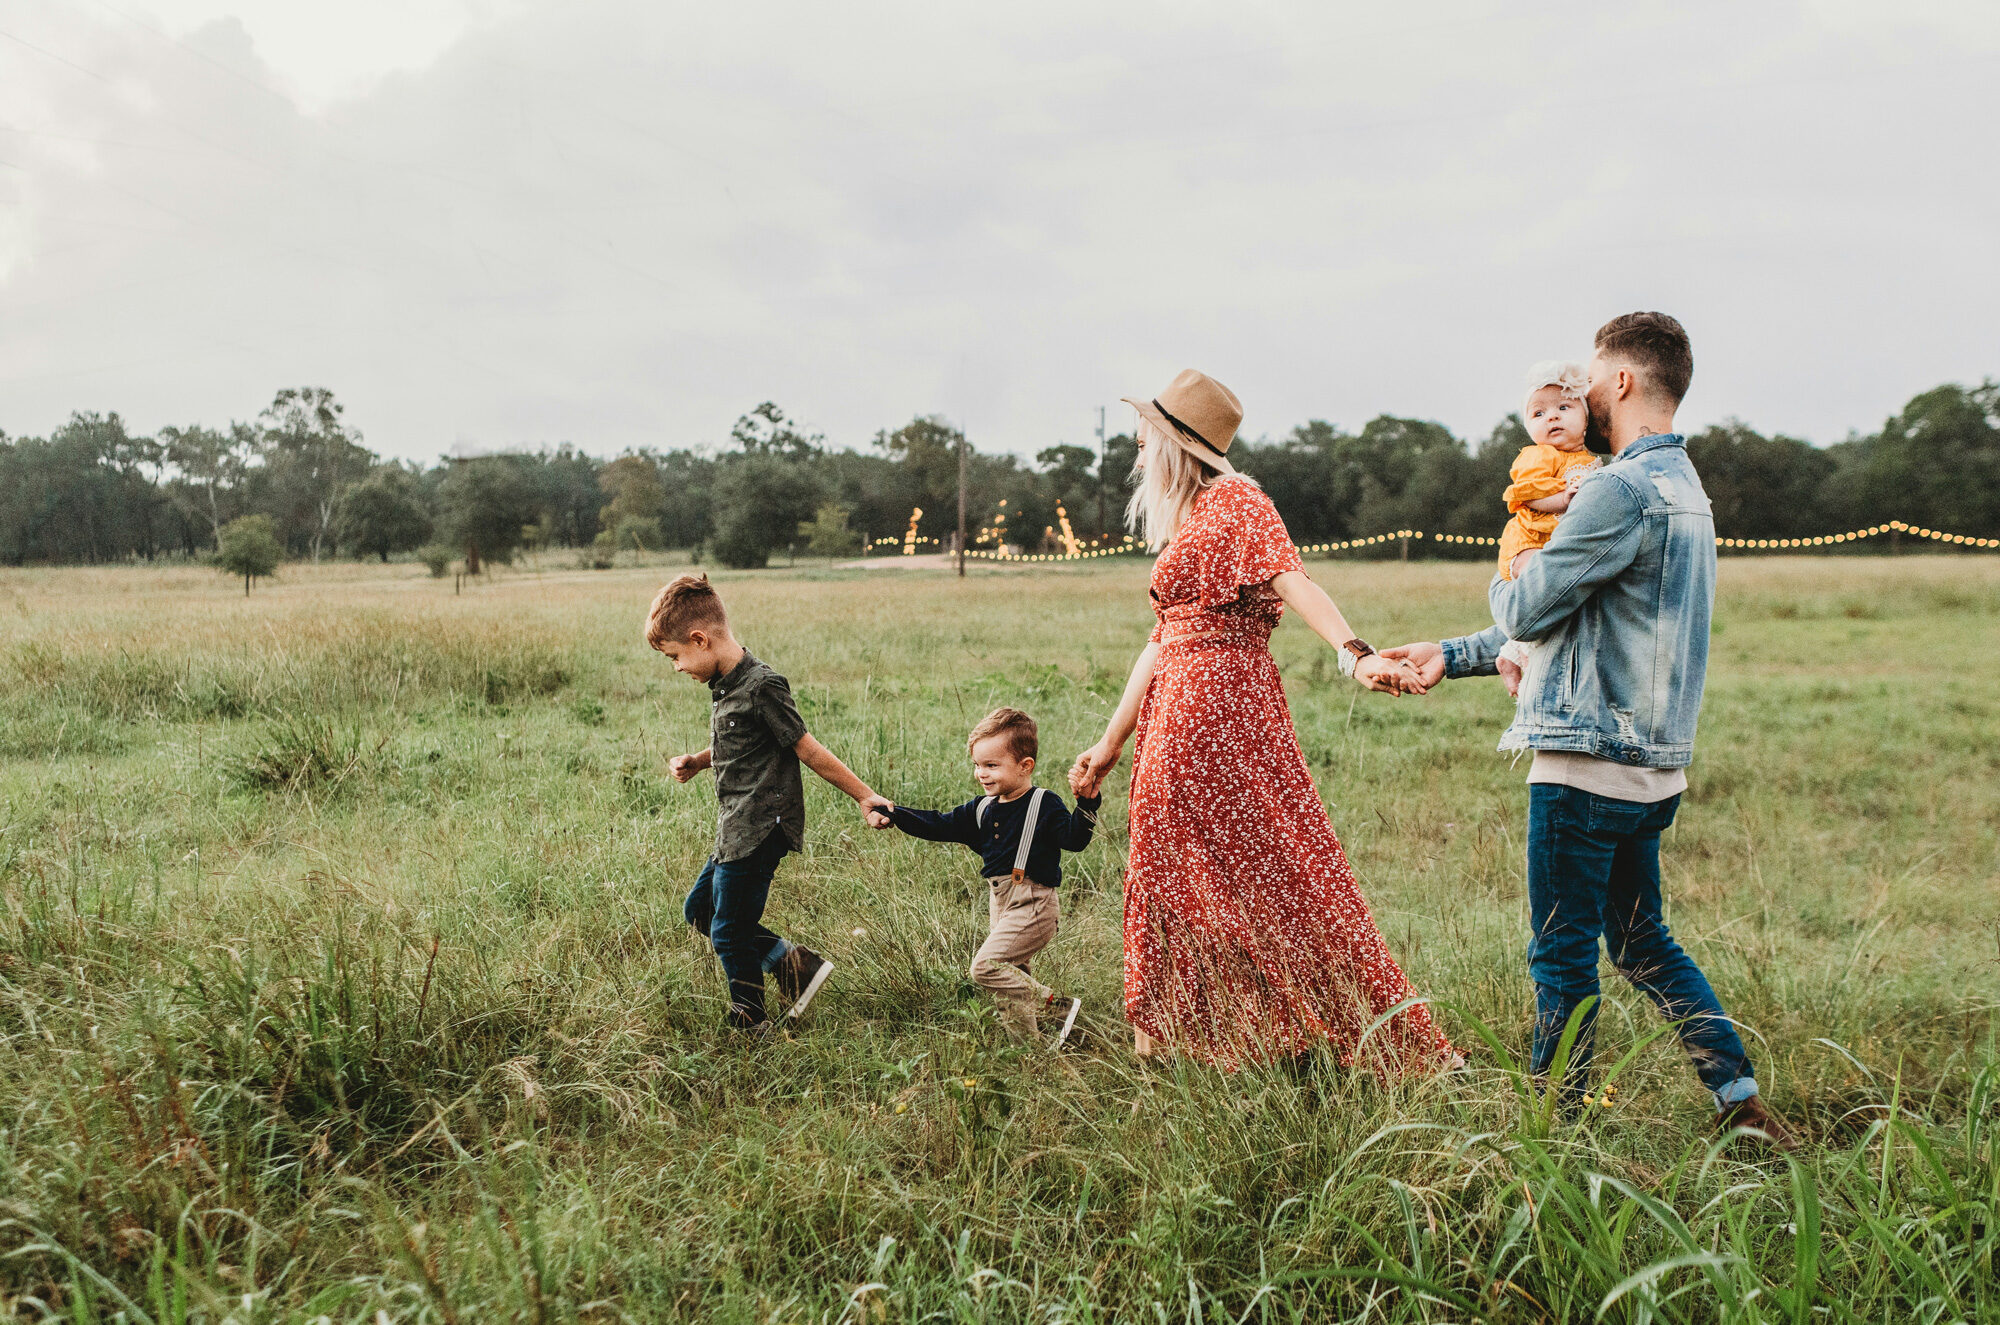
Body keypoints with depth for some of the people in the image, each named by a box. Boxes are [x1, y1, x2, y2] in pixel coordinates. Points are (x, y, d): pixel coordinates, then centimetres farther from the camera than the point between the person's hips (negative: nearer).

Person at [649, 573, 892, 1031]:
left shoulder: (761, 687, -20)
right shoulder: (724, 685, 9)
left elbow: (807, 750, -15)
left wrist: (864, 797, -11)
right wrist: (695, 763, 8)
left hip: (760, 832, -10)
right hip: (736, 831, 10)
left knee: (729, 932, 0)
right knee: (699, 910, 18)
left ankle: (748, 1025, 20)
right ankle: (793, 963, 18)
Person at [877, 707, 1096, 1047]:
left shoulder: (1044, 805, -9)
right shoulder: (982, 809, 10)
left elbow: (1073, 838, -18)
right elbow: (940, 826, 12)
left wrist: (1086, 803, -33)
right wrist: (896, 815, 3)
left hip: (1033, 905, -8)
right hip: (1000, 903, 8)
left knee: (986, 966, -17)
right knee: (1011, 975, 12)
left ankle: (1055, 1006, -9)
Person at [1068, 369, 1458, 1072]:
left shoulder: (1234, 501, -6)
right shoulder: (1185, 523, 21)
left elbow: (1292, 580, -23)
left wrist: (1356, 653, -39)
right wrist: (1111, 742, 22)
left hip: (1220, 702, -9)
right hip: (1176, 715, 9)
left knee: (1266, 869, -5)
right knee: (1175, 876, 12)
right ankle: (1170, 1041, 22)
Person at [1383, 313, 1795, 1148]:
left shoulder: (1624, 490, -17)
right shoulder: (1682, 487, 17)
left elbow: (1526, 611, -14)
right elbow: (1573, 618, 21)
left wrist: (1508, 578, 10)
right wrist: (1451, 656, 21)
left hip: (1588, 763, -10)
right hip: (1650, 764, 10)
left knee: (1562, 954, 2)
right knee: (1643, 944, 19)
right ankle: (1742, 1100, 21)